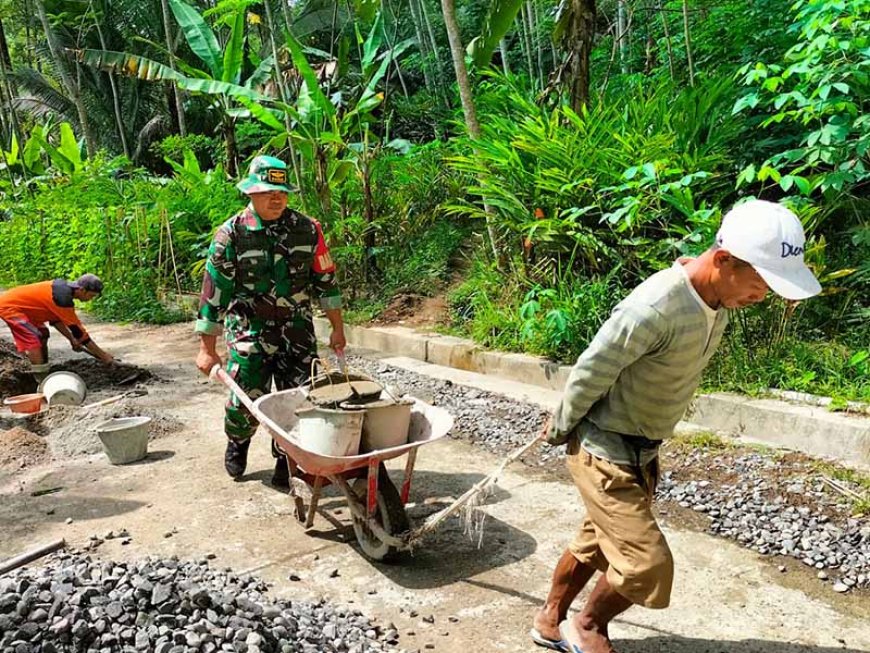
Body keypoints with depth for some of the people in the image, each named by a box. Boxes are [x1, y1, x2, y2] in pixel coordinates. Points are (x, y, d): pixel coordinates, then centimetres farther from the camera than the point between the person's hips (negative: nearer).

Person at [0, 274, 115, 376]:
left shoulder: (62, 287, -1)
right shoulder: (63, 297, -29)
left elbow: (55, 318, 13)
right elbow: (78, 330, -25)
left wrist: (72, 339, 7)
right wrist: (103, 356, -20)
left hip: (15, 302, 11)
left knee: (43, 334, 17)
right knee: (34, 339, -19)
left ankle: (44, 375, 23)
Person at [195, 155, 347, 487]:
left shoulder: (307, 229, -1)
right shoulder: (231, 235, -7)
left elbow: (325, 280, 8)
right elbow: (213, 293, -5)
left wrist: (337, 328, 8)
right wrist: (207, 349, -4)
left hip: (298, 330, 2)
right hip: (249, 332, -2)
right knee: (246, 399, -2)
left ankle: (286, 460, 22)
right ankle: (237, 443, 33)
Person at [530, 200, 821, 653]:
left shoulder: (718, 299, -3)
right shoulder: (655, 308, -33)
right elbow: (589, 374, -22)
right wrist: (561, 429, -6)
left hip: (643, 451, 8)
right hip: (605, 452, -8)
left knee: (595, 544, 21)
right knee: (648, 566, -6)